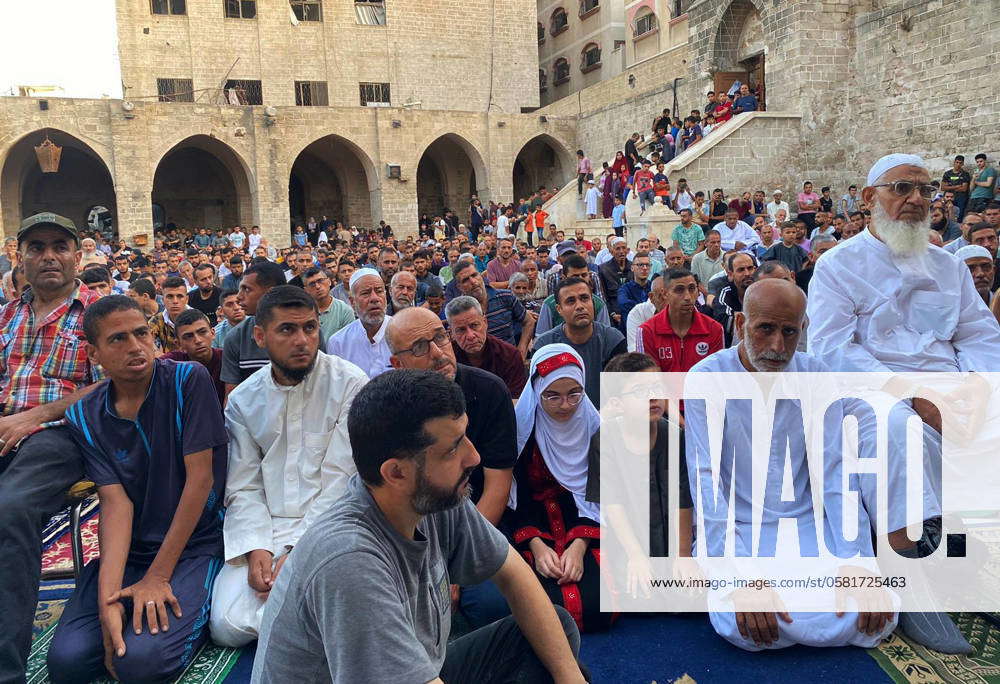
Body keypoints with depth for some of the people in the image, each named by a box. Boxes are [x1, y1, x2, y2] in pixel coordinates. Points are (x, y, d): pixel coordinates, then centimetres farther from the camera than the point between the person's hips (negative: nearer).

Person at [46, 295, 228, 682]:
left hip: (194, 544, -3)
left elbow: (200, 478, -13)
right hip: (127, 550, 4)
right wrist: (108, 594, -24)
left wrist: (158, 577, -14)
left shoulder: (189, 381, -11)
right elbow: (115, 502, -9)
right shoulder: (84, 418, 0)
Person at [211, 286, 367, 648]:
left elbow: (341, 479, -10)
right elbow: (243, 487, 6)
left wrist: (298, 550, -16)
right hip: (264, 526, 4)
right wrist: (256, 548, -12)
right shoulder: (243, 400, 7)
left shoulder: (350, 384, -7)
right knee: (228, 626, -15)